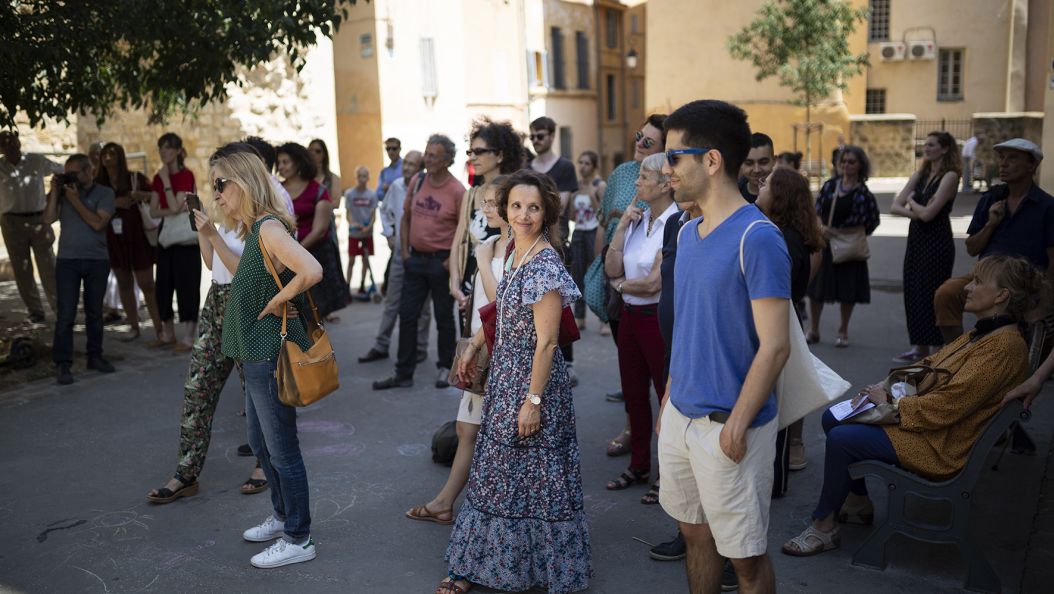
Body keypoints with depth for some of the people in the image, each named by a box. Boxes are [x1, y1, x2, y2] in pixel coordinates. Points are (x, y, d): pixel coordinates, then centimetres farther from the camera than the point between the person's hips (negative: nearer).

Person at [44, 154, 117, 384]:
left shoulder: (104, 193, 0)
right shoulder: (62, 192, 7)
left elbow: (98, 223, -13)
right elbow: (48, 219, -4)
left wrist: (75, 201, -14)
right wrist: (54, 193, -7)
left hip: (97, 261, 0)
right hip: (67, 260, 0)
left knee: (94, 312, 10)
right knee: (66, 314, -5)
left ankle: (95, 356, 21)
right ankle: (62, 363, -3)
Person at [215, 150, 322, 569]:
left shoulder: (269, 227, -20)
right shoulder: (253, 230, 10)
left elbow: (311, 271, -33)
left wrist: (279, 300, -21)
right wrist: (215, 239, 18)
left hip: (271, 354, -10)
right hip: (255, 354, 10)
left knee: (282, 449, 2)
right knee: (261, 443, 22)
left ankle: (298, 540, 16)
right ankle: (283, 517, 40)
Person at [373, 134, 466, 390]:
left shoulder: (457, 191, -12)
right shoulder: (417, 182, 4)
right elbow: (406, 218, 13)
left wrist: (452, 261, -14)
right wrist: (404, 251, 6)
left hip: (441, 261, -5)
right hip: (415, 259, 5)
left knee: (443, 317, 8)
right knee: (407, 315, 7)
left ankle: (445, 368, 24)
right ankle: (403, 373, 16)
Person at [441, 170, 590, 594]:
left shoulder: (544, 266, -20)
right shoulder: (517, 254, 6)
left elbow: (546, 343, -21)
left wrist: (533, 401, -20)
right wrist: (473, 347, 19)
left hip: (532, 383, -9)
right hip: (505, 380, 9)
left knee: (533, 478, 5)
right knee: (496, 474, 17)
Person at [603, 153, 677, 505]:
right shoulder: (637, 219, 7)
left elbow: (654, 283, -19)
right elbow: (612, 269, 1)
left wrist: (621, 285, -2)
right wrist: (621, 228, -6)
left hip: (660, 317, -8)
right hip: (630, 315, 8)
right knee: (633, 394, 17)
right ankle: (639, 466, 33)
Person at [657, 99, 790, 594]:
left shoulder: (757, 238, -17)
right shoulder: (688, 233, 7)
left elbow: (774, 347, -19)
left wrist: (737, 424, -20)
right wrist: (670, 396, 15)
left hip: (729, 425, -7)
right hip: (680, 417, 7)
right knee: (695, 534, 20)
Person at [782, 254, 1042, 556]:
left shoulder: (1004, 345, -23)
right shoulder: (982, 333, 9)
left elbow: (945, 407, -27)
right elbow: (931, 365, 15)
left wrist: (890, 401, -16)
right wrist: (884, 387, 0)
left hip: (938, 446, -10)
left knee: (840, 439, -20)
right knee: (833, 418, 7)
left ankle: (823, 526, -2)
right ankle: (859, 503, 20)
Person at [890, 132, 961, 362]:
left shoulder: (950, 176, -11)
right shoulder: (920, 175, 11)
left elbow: (928, 213, -19)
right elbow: (895, 206, 4)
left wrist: (911, 201, -1)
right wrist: (913, 212, -14)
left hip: (937, 242, -7)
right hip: (916, 240, 7)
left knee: (932, 296, -4)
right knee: (913, 293, 9)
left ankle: (939, 350, 6)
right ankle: (920, 348, 19)